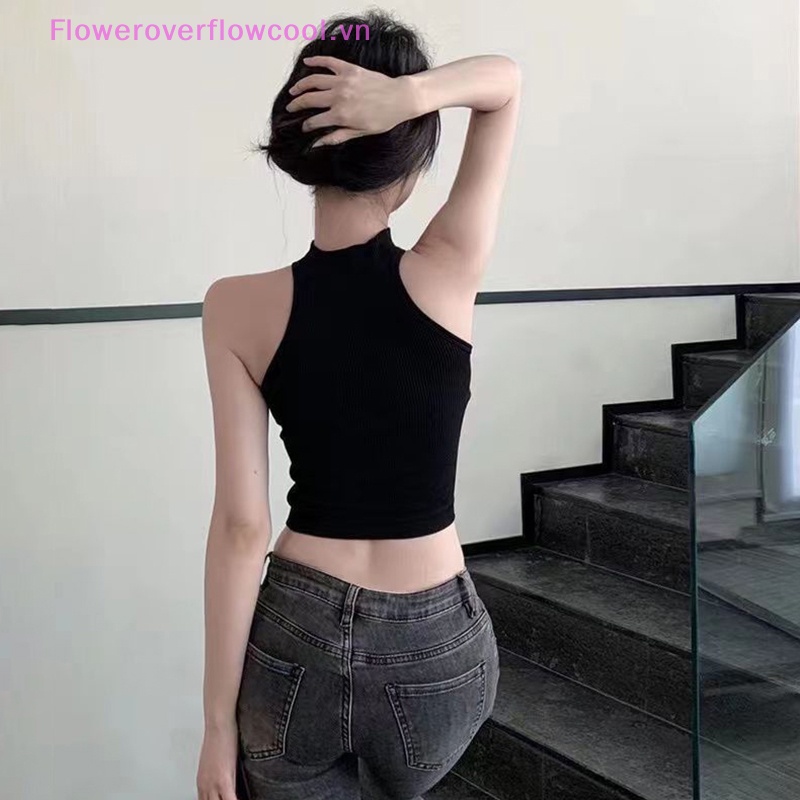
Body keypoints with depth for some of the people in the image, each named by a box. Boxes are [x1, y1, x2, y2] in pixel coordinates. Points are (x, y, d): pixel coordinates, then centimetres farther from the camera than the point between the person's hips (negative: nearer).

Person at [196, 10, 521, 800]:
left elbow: (241, 525, -12)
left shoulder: (237, 306, -10)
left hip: (294, 643, -1)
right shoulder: (448, 274, -11)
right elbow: (505, 79, 1)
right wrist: (414, 92, -19)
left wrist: (219, 717, -4)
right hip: (435, 647, 1)